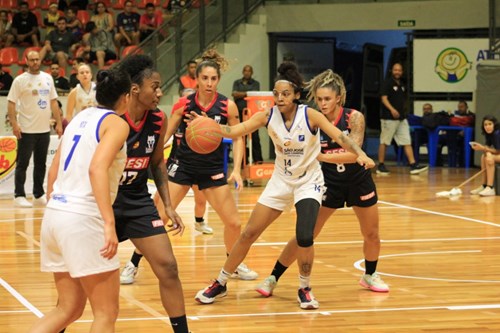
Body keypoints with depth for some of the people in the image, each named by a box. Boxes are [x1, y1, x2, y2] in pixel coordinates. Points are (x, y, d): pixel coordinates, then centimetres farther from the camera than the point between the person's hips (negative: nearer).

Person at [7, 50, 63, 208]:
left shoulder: (47, 78, 9)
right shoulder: (20, 80, -5)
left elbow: (53, 102, 13)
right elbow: (11, 103, -8)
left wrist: (59, 123, 8)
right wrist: (14, 124, -17)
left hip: (44, 129, 5)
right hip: (26, 130, -5)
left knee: (41, 164, 11)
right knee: (22, 163, -1)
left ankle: (39, 195, 19)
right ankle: (19, 196, 3)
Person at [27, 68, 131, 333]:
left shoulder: (80, 118, 17)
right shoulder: (116, 123, -5)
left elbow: (54, 171, 19)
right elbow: (97, 168, -22)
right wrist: (109, 223, -28)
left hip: (54, 214, 8)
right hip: (83, 219, -8)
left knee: (69, 309, 15)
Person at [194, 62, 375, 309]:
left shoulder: (309, 115, -19)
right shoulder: (268, 117, -11)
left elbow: (340, 137, -27)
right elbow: (234, 131, -19)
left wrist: (359, 154, -46)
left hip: (309, 182, -3)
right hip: (281, 181, 3)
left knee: (304, 237, -23)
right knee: (249, 233, 3)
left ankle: (304, 289, 2)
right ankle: (220, 284, 18)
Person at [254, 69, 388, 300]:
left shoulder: (354, 118, -18)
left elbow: (353, 154, -30)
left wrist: (320, 156, -40)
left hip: (358, 182, 1)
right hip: (329, 183, 0)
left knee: (371, 235, 13)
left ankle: (370, 275, 38)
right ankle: (272, 279, 1)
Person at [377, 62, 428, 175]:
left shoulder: (402, 85, 15)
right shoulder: (388, 83, -6)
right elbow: (384, 98, -16)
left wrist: (403, 112, 16)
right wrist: (392, 109, -29)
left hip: (401, 118, 7)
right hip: (389, 118, -7)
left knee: (407, 142, -1)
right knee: (384, 142, 1)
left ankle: (413, 165, -6)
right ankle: (381, 166, 9)